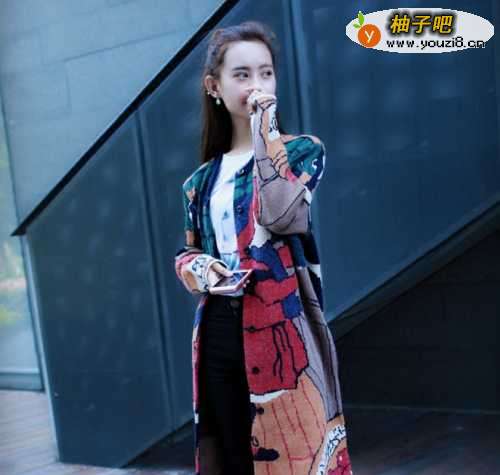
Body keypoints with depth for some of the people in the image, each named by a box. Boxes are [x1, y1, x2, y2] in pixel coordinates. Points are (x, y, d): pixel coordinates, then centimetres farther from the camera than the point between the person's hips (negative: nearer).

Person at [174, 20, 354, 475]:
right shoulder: (202, 179, 12)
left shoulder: (301, 150, 0)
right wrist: (200, 269, -5)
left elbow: (282, 216, -19)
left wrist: (263, 135, -12)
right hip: (219, 334, 4)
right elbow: (185, 254, 18)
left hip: (282, 331, -4)